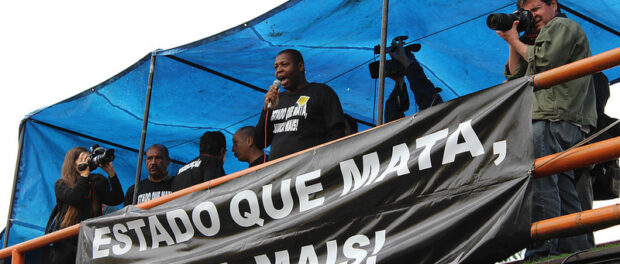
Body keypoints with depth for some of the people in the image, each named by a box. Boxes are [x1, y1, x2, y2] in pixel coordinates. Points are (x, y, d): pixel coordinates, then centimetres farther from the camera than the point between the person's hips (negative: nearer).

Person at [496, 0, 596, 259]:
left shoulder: (562, 25, 6)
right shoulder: (542, 39, 33)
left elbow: (545, 61, -11)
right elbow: (515, 76, 26)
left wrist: (516, 40, 3)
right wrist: (513, 44, 17)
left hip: (553, 120, -11)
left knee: (540, 184, -18)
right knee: (563, 189, 5)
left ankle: (541, 250, -25)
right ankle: (575, 249, 3)